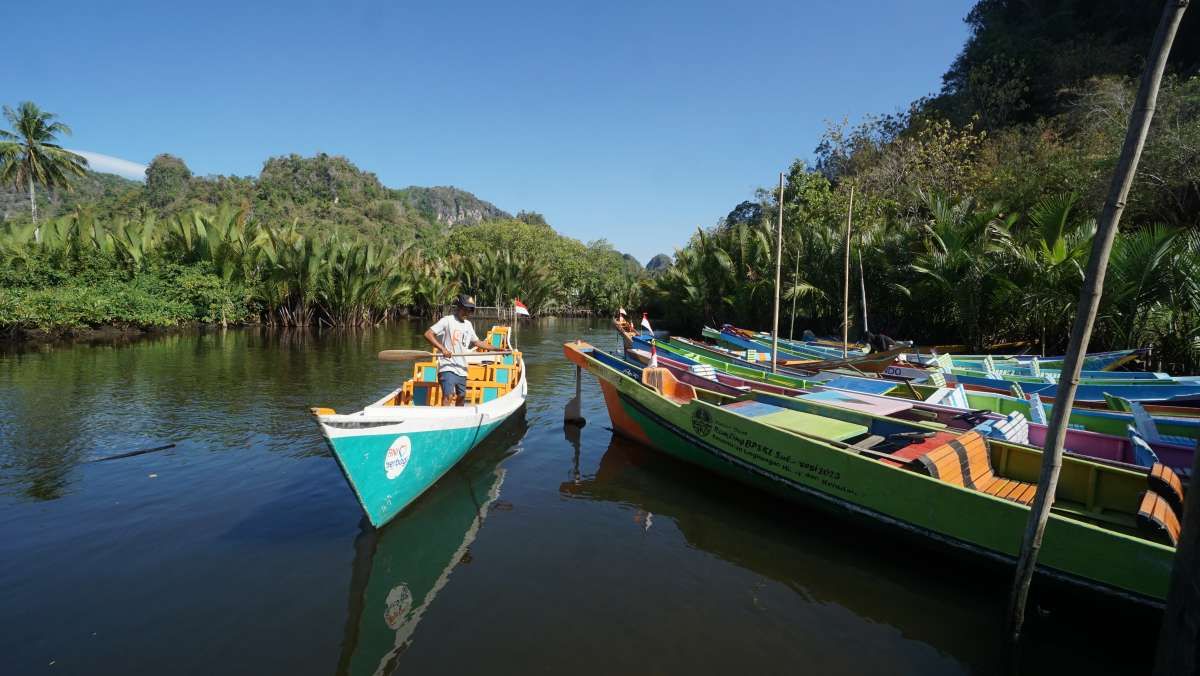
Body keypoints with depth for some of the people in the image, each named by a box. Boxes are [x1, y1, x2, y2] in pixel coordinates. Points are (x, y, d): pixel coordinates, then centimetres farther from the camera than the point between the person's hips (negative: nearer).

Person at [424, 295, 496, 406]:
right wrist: (442, 348, -24)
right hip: (447, 368, -7)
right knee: (448, 395, -19)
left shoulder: (468, 324, 16)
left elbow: (476, 342, 26)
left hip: (462, 369, 7)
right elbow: (428, 334, -12)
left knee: (461, 397, 14)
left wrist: (496, 349, 20)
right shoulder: (447, 320, -5)